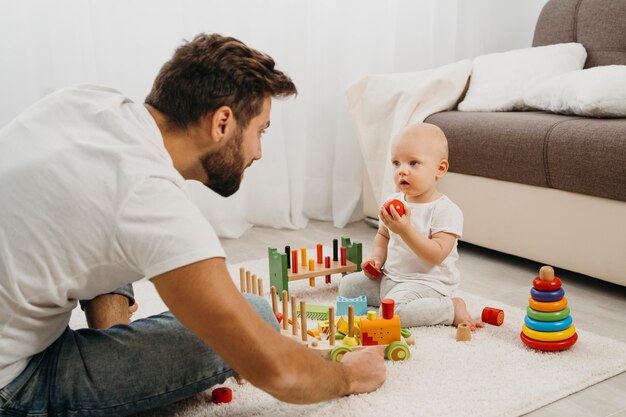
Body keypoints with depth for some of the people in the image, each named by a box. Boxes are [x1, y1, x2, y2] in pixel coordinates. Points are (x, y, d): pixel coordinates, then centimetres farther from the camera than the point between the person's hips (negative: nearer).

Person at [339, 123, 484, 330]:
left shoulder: (446, 210, -18)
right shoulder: (393, 202, 4)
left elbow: (437, 255, -26)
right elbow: (382, 236, 20)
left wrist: (406, 230, -34)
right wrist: (377, 259, 0)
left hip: (426, 281, -8)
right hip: (390, 277, 8)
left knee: (392, 310, -31)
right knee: (347, 286, 5)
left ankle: (452, 308, -11)